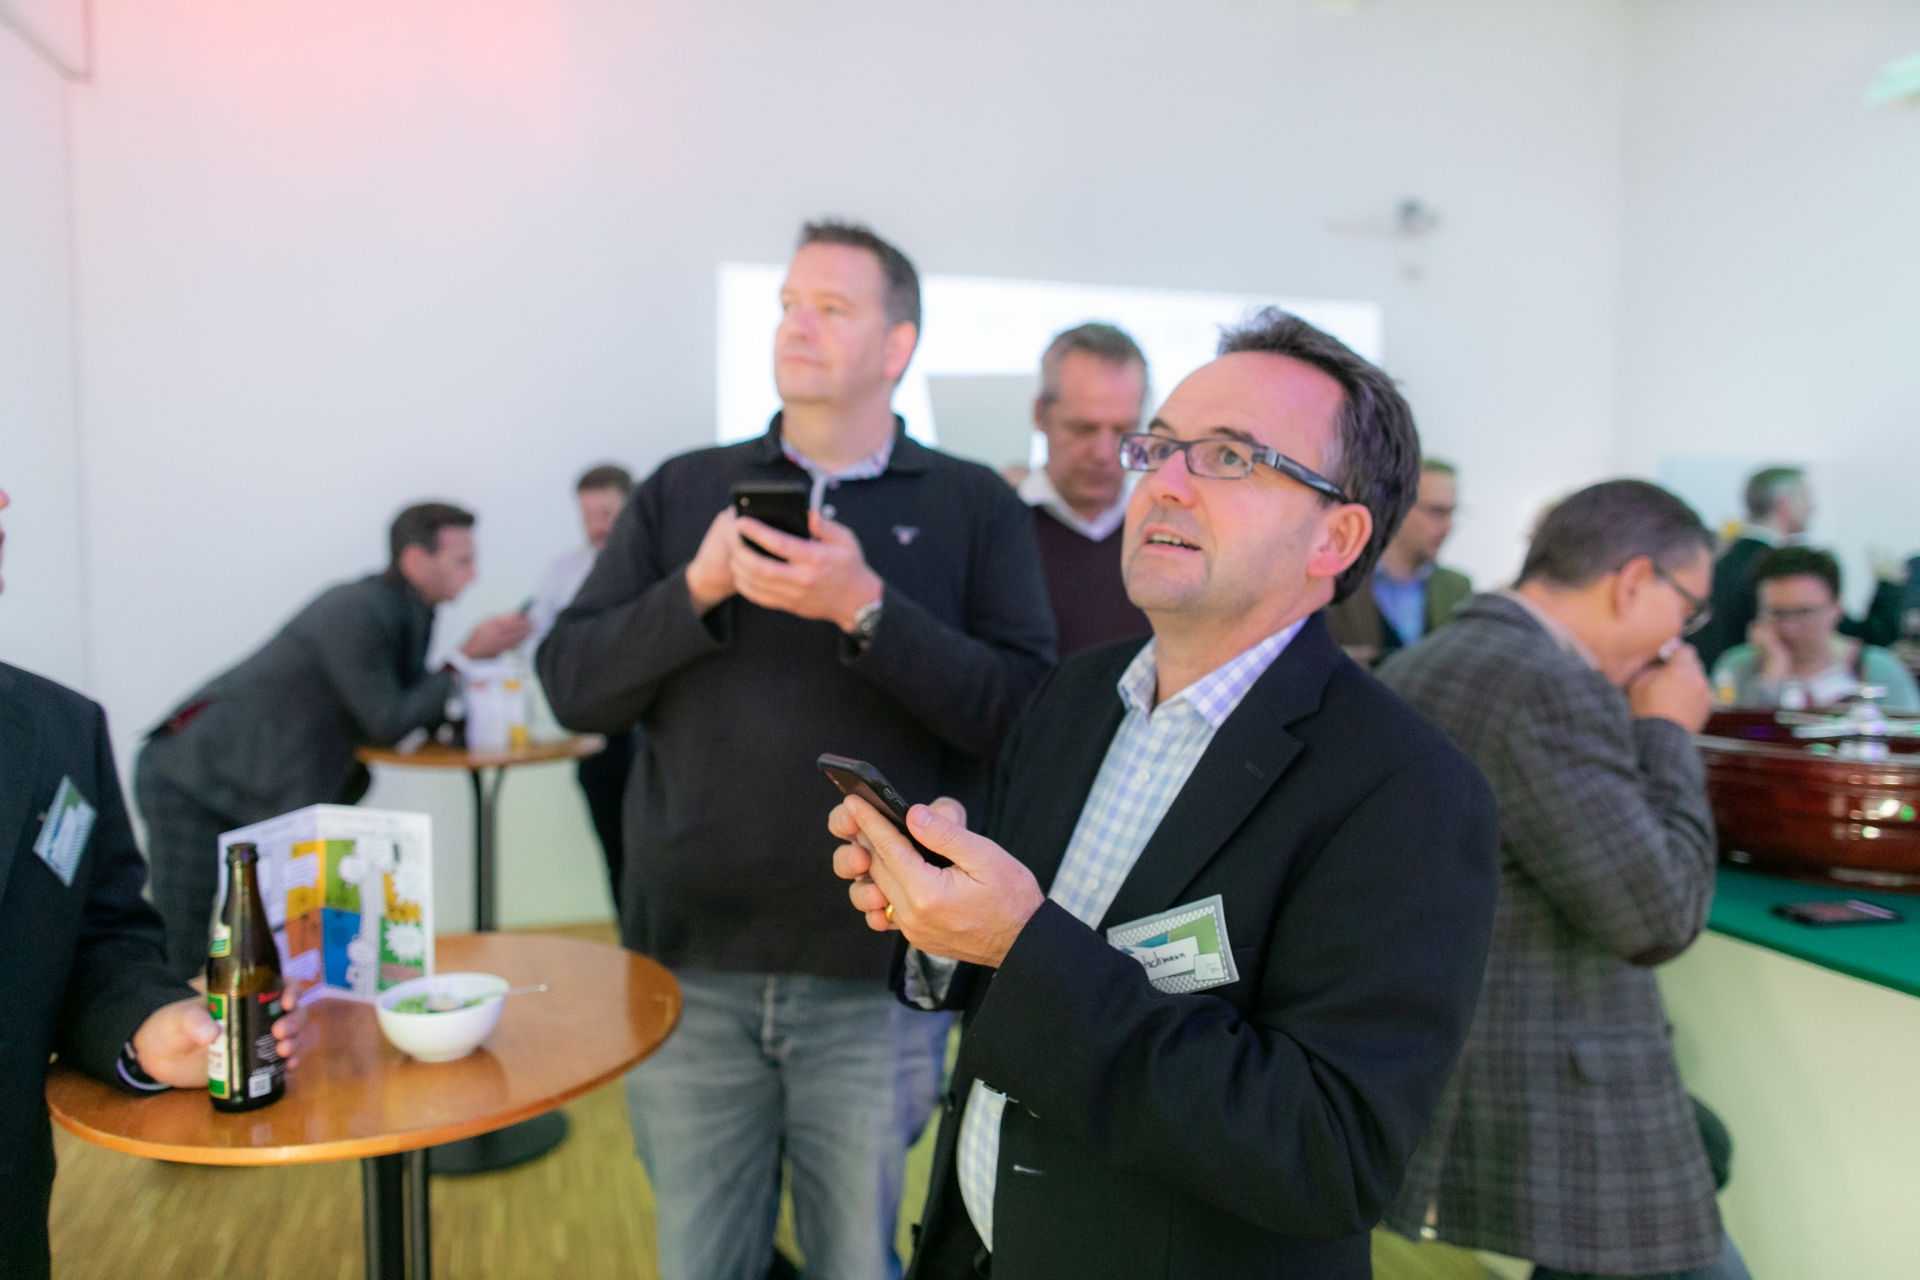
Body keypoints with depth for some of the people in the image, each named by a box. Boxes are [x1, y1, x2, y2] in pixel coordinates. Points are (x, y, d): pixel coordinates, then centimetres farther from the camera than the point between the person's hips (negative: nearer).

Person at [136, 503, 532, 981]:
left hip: (254, 791, 9)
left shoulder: (406, 612, 5)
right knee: (181, 959, -7)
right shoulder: (357, 612, -22)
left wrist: (486, 651, -5)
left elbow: (416, 709, 7)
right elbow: (387, 723, -21)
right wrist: (465, 659, -15)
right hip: (192, 777, -9)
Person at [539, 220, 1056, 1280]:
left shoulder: (974, 508, 0)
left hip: (875, 979, -2)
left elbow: (1028, 714, -11)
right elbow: (572, 687, 1)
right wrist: (699, 587, -14)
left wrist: (866, 608, -21)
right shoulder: (683, 492, 7)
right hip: (690, 965, 2)